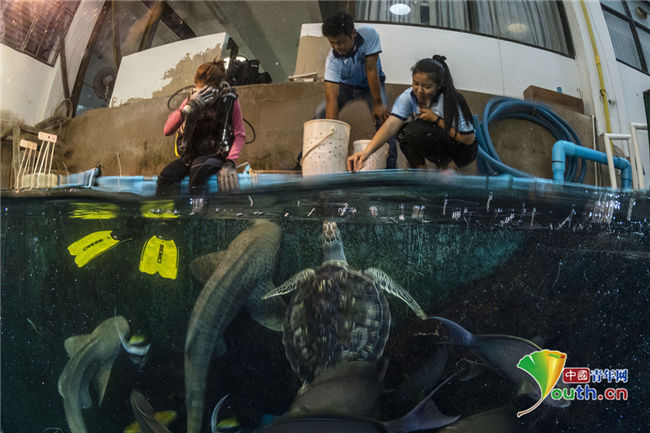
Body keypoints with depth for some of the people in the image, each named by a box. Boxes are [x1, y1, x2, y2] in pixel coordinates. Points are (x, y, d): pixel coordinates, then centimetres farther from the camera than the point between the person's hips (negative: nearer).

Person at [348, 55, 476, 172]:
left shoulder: (451, 101, -27)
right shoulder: (409, 96, -18)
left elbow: (469, 139, -20)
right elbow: (392, 124, -33)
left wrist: (436, 119, -28)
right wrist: (366, 151, -49)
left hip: (464, 150, -5)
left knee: (416, 129, -28)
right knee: (403, 130, -20)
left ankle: (447, 165, -11)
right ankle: (420, 167, -5)